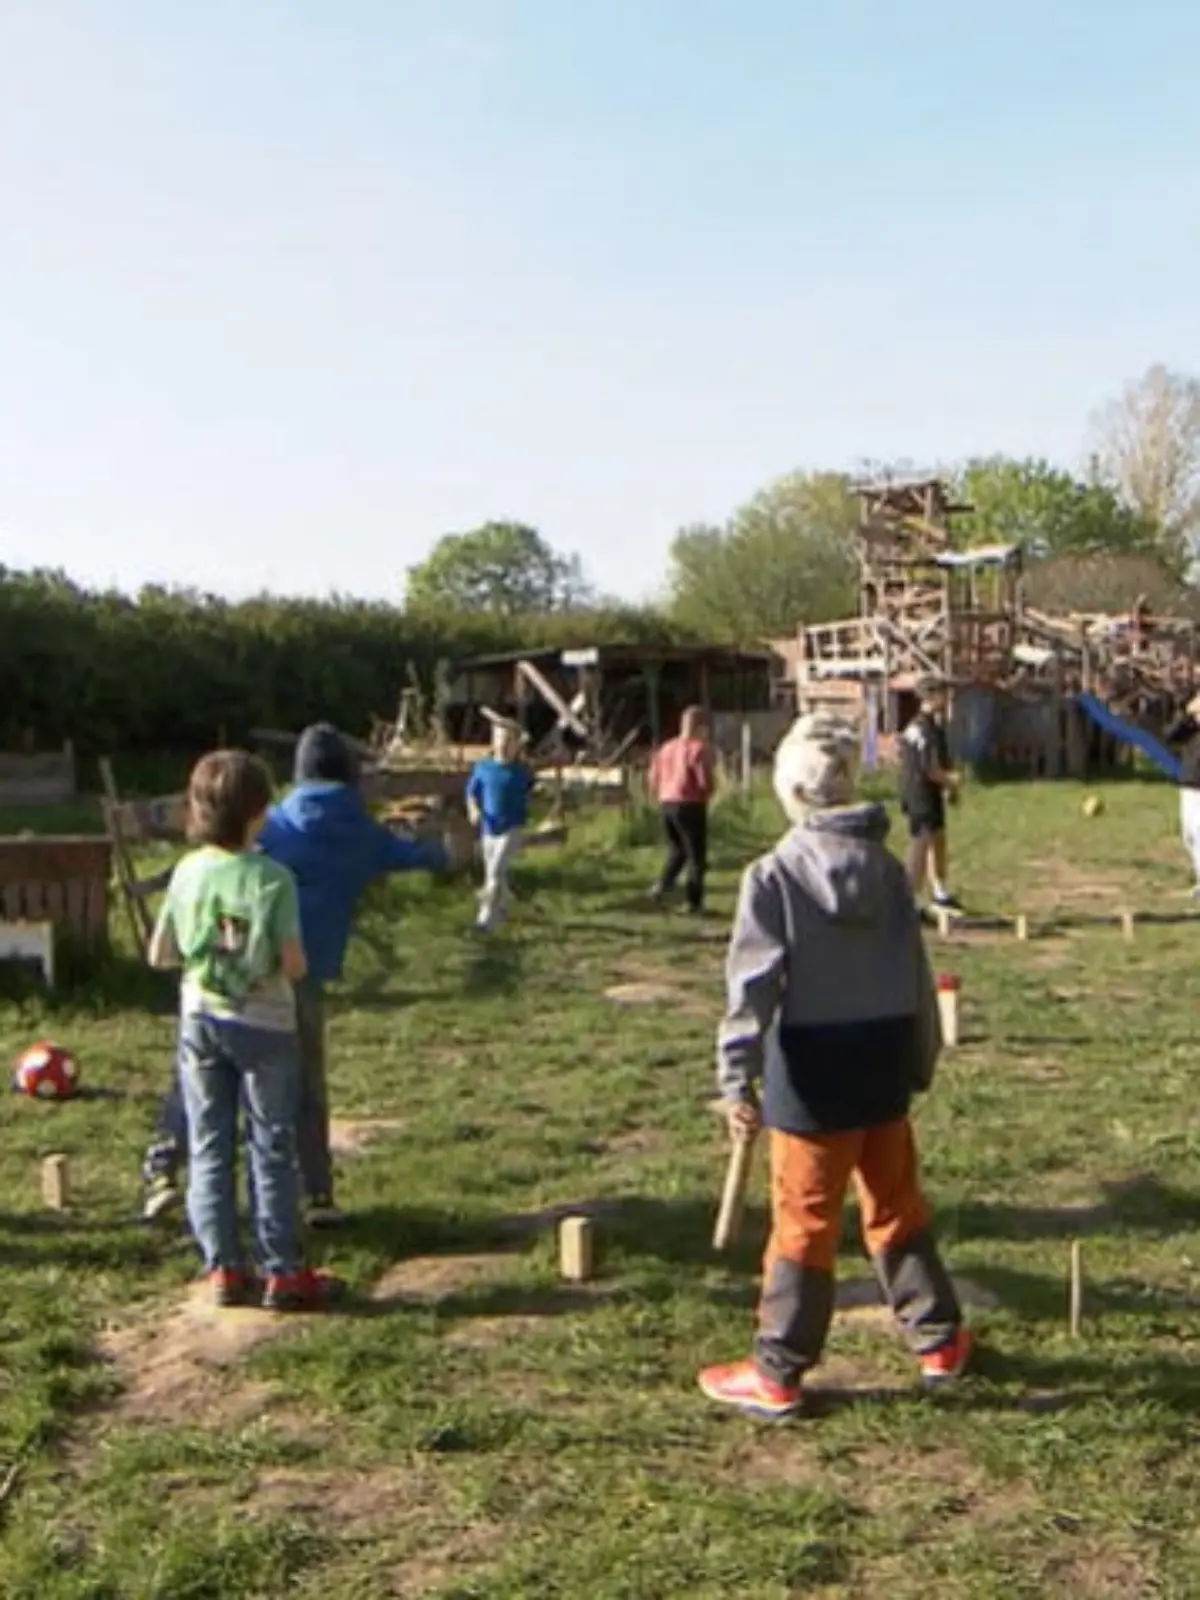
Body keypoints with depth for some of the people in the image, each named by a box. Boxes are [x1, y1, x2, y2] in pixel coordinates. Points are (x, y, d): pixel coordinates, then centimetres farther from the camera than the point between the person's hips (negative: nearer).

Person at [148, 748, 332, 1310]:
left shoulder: (187, 872, -4)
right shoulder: (272, 877, -16)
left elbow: (159, 955, 1)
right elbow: (294, 964, -19)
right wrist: (287, 961, 3)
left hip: (200, 1021, 4)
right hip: (263, 1024, -3)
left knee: (209, 1147, 12)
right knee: (271, 1149, 6)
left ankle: (223, 1268, 16)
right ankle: (282, 1272, 11)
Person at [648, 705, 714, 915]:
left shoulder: (666, 747, 10)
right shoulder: (700, 748, -11)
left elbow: (654, 780, 11)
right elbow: (705, 782, -16)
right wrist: (706, 794, 4)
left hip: (666, 804, 6)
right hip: (689, 805, -6)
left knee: (677, 849, 24)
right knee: (696, 855, 5)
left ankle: (663, 884, 5)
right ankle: (694, 902, 6)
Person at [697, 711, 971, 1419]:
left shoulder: (775, 875, -12)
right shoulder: (886, 867, 3)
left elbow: (756, 979, -17)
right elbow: (917, 973, 7)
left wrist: (737, 1075, -17)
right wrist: (923, 1058, 17)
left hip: (813, 1067, -5)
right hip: (884, 1058, 5)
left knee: (804, 1220, 2)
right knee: (898, 1205, 20)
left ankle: (776, 1375, 11)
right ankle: (939, 1337, 32)